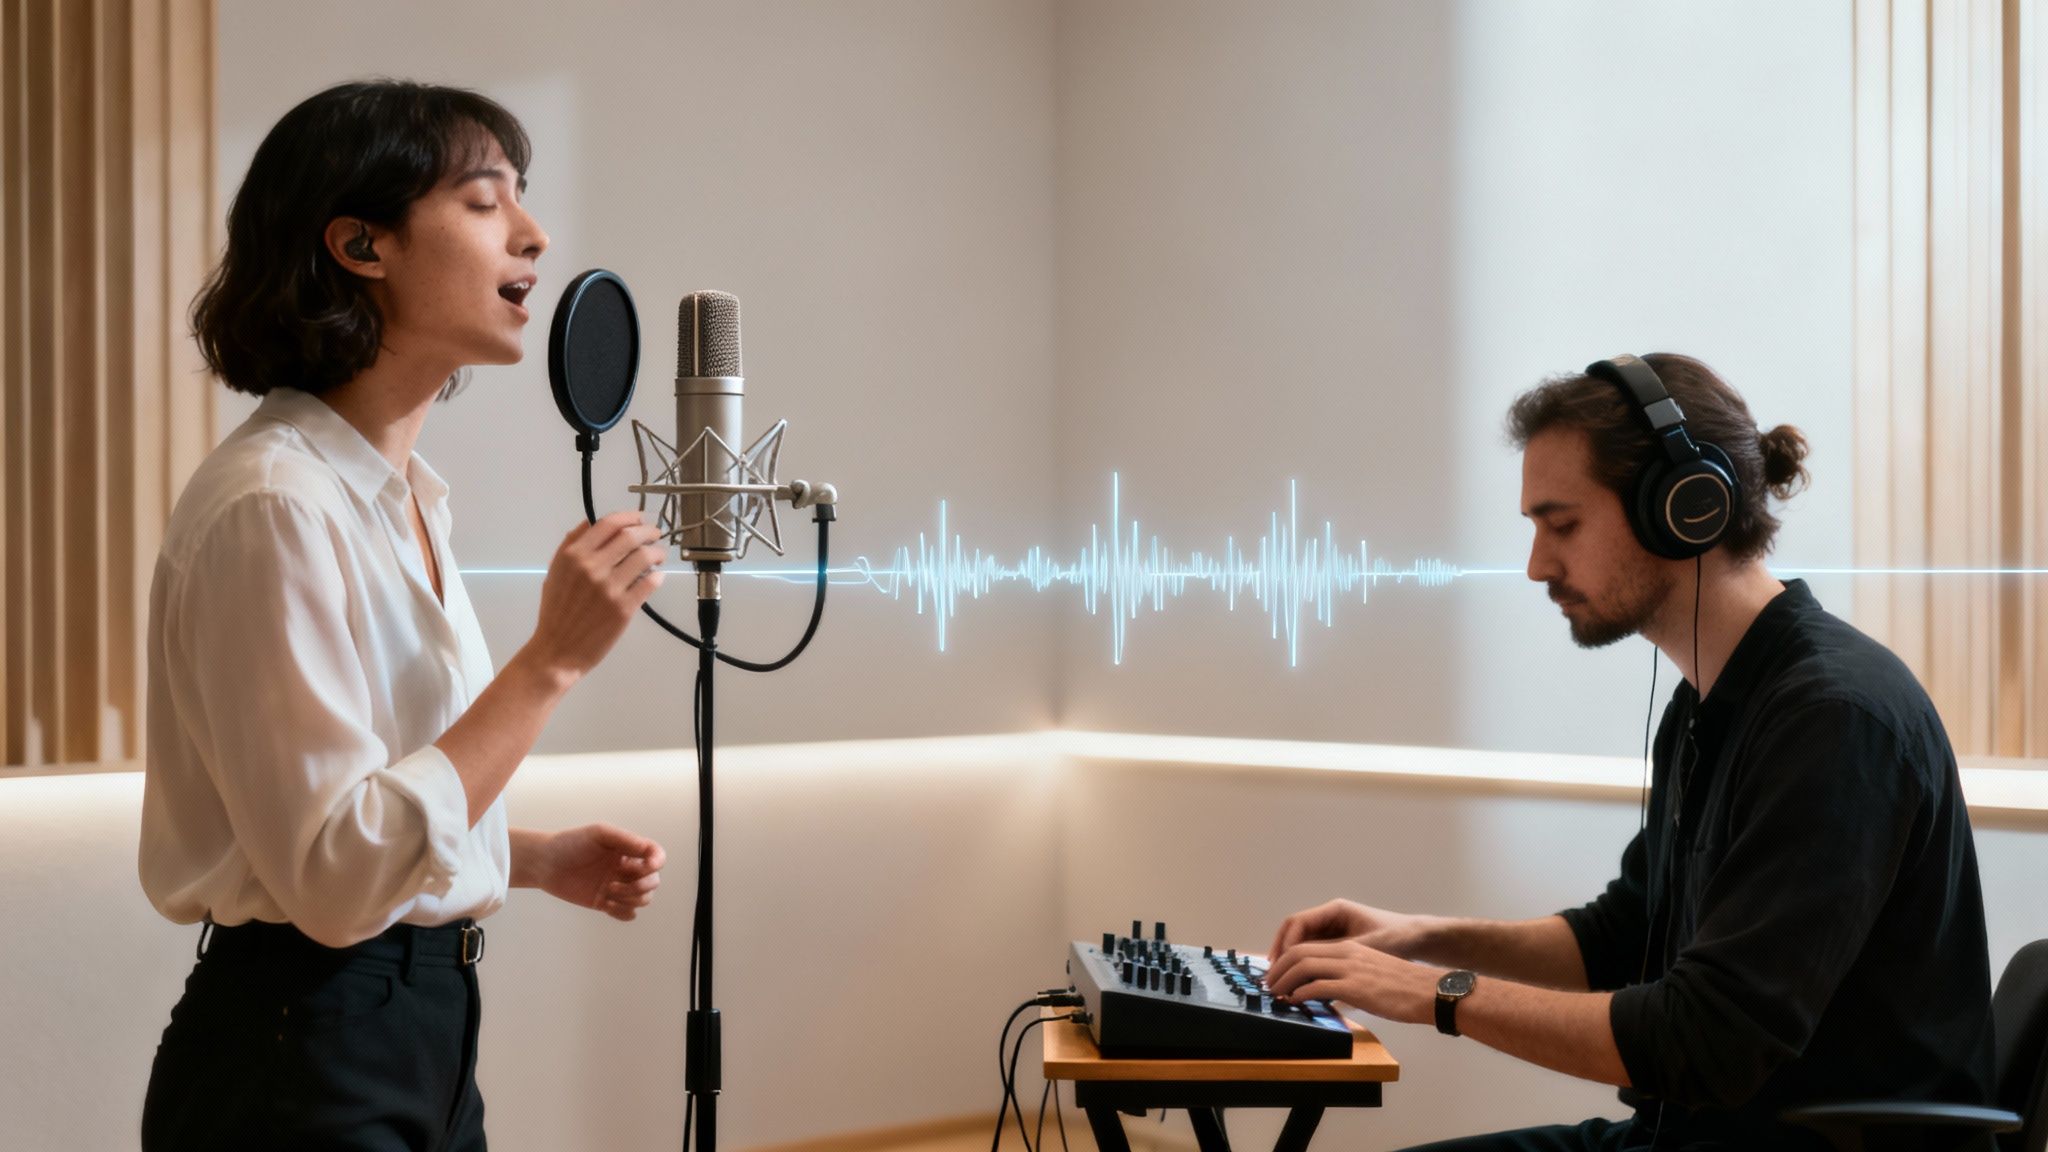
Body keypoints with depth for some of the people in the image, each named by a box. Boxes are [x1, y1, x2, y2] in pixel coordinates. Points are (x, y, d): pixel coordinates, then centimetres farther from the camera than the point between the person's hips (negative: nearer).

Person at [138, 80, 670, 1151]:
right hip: (303, 1058, -9)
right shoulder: (273, 502, -18)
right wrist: (552, 658, -23)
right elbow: (337, 876, -23)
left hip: (427, 1028, 9)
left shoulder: (401, 493, 10)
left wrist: (543, 858, 6)